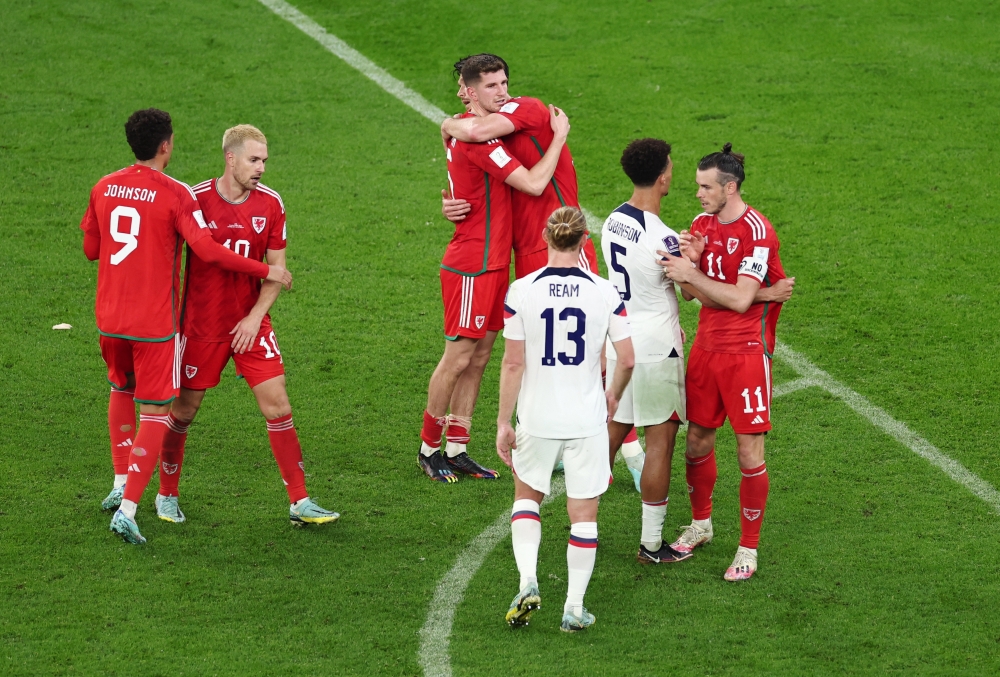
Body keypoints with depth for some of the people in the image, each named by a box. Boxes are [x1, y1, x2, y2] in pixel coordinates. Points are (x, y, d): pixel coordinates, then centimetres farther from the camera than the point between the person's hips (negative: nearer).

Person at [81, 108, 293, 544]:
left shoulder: (104, 189, 3)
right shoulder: (175, 195, -13)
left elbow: (91, 249, 13)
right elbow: (208, 250, -21)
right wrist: (266, 272, -13)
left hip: (109, 316, 5)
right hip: (155, 321, -5)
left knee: (121, 390, 29)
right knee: (155, 414, 1)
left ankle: (121, 484, 33)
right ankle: (127, 510, -10)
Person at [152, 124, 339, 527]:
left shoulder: (270, 204, -2)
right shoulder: (196, 200, -11)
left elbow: (276, 268, 4)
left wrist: (256, 316, -7)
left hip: (250, 324, 2)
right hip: (202, 324, -2)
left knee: (277, 406, -4)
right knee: (184, 410, 6)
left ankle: (300, 502, 1)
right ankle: (167, 496, 26)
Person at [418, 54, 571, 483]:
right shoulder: (477, 137, -19)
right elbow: (532, 184, -20)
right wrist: (559, 136, -10)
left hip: (492, 263, 10)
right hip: (472, 266, -10)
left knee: (479, 358, 10)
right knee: (458, 358, -2)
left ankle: (456, 450, 15)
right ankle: (428, 448, 9)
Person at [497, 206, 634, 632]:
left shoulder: (521, 291, -9)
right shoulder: (606, 293, -7)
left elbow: (513, 363, -7)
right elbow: (627, 359, -3)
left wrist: (503, 423, 1)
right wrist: (613, 395, 18)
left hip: (536, 419, 0)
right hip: (587, 419, 0)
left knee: (527, 496, 22)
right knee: (583, 512, 10)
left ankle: (527, 581, 5)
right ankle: (574, 608, 13)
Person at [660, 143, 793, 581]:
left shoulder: (757, 232, -15)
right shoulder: (702, 225, 8)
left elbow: (740, 298, -21)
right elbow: (690, 293, 10)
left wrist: (691, 275, -18)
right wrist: (689, 261, -10)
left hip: (746, 352, -7)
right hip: (706, 347, 7)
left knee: (749, 451, -4)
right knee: (697, 440, 12)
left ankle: (748, 549, 5)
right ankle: (700, 525, 32)